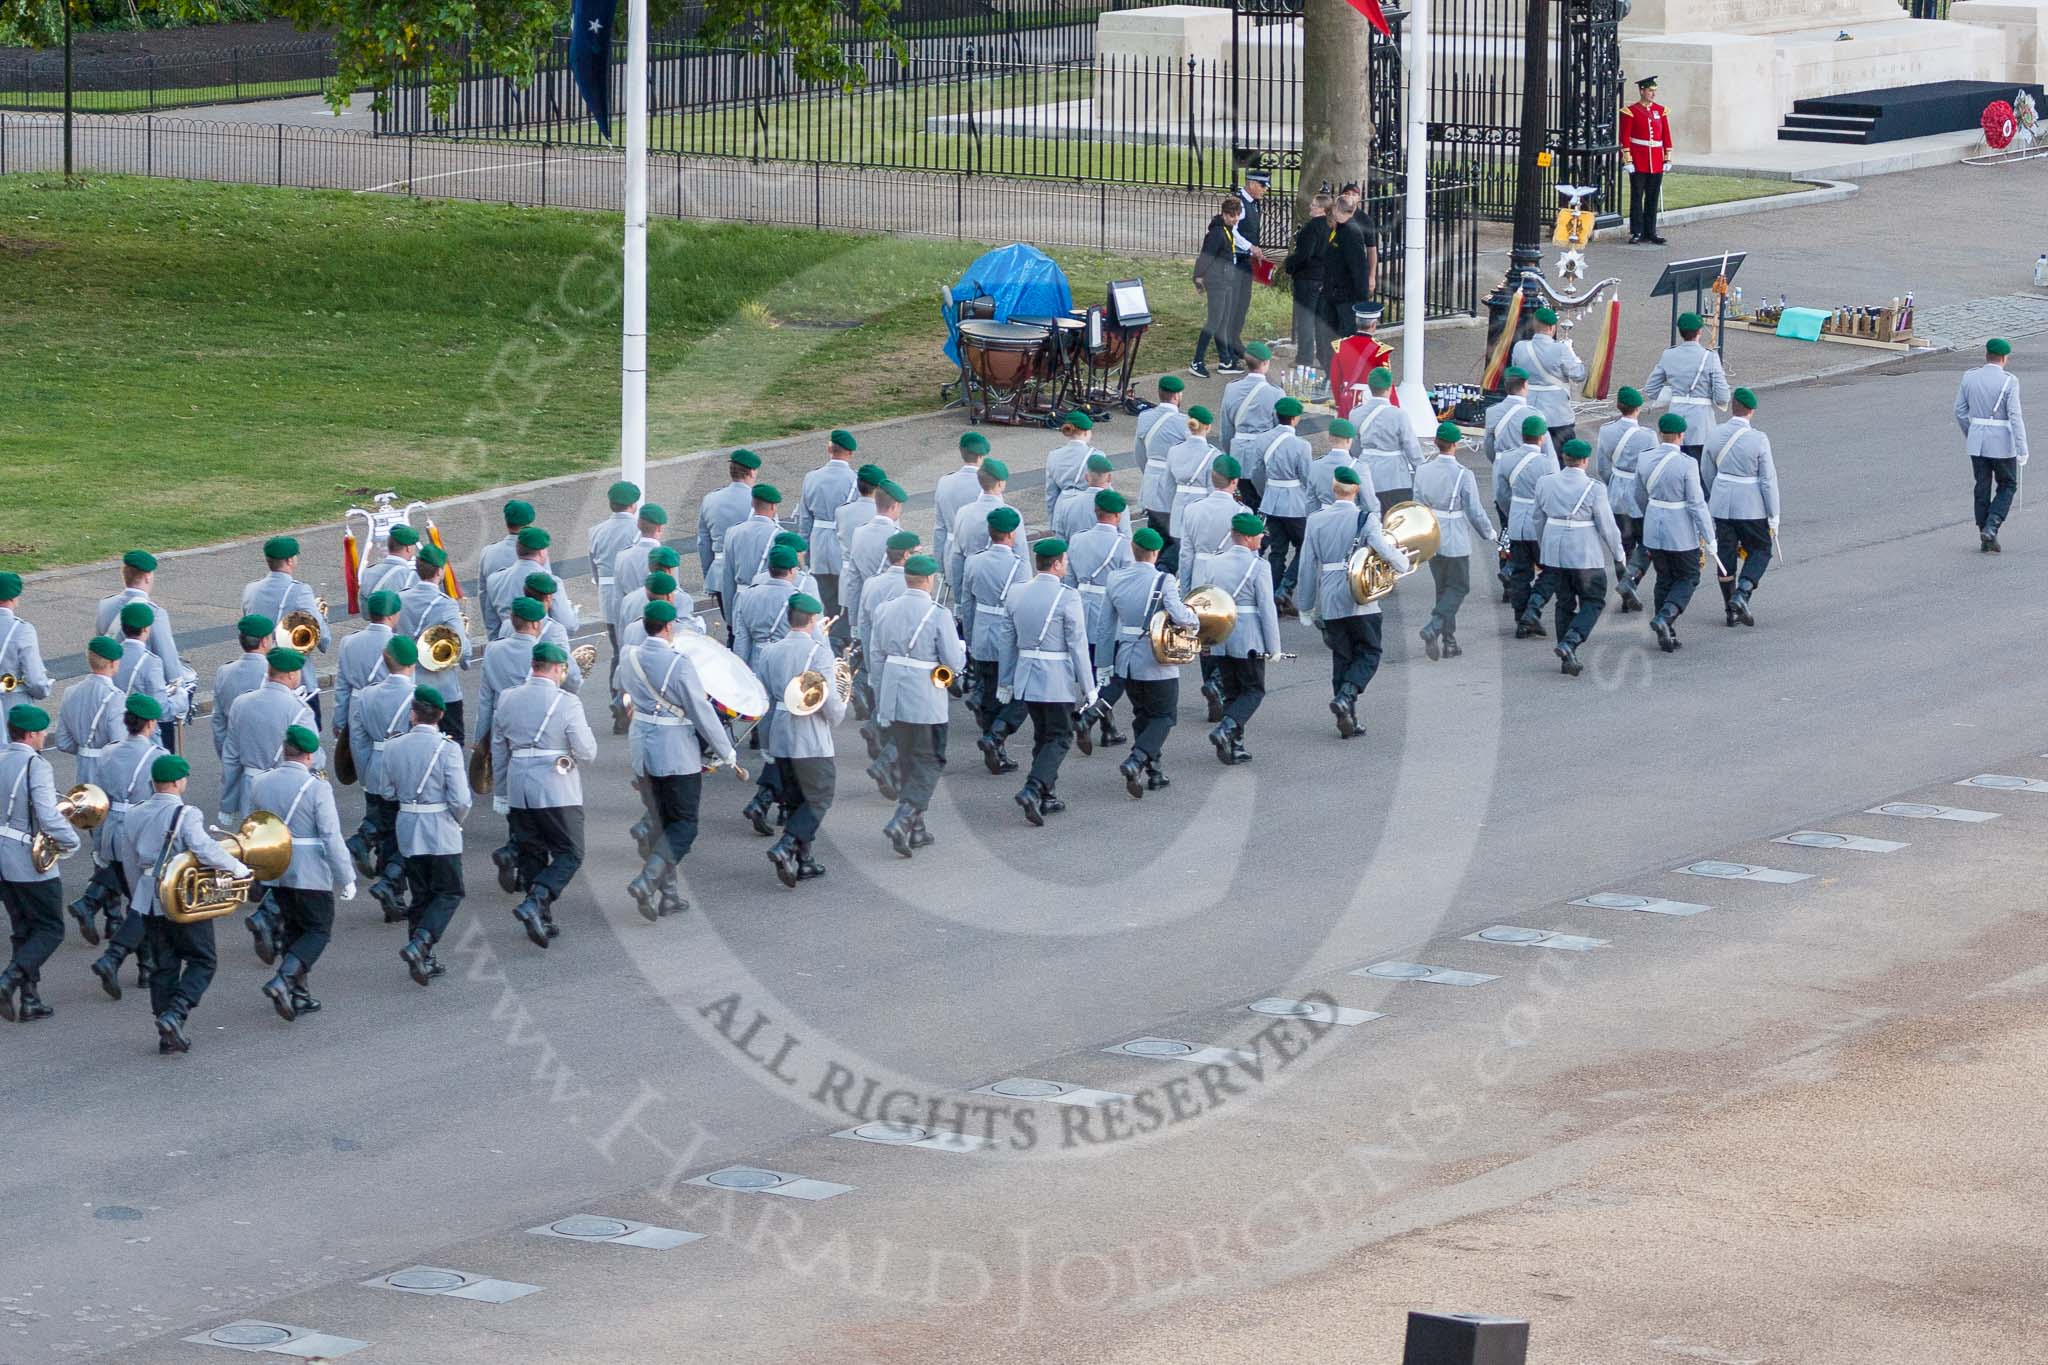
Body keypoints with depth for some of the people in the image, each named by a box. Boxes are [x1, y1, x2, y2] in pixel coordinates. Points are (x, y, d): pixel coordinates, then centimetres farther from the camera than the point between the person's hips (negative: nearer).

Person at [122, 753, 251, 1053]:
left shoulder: (132, 817, 6)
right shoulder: (185, 815, -14)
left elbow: (130, 864, 14)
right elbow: (205, 850, -26)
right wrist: (239, 868, -13)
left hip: (149, 903, 6)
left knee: (163, 966, 12)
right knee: (202, 961, 6)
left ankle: (167, 1036, 11)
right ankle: (174, 1015, -12)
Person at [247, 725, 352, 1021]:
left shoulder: (260, 784, 1)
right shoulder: (317, 788, -16)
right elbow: (331, 837, -15)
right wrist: (346, 878, -9)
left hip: (274, 872, 6)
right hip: (310, 873, -6)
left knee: (293, 928, 19)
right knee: (319, 930, 6)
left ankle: (298, 993, 18)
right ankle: (283, 979, -13)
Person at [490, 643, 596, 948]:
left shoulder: (507, 701, 5)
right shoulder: (566, 703, -11)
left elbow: (498, 754, 12)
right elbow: (587, 752, -10)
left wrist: (504, 793, 22)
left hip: (518, 792, 5)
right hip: (558, 793, -5)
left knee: (531, 854, 15)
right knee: (570, 854, 3)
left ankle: (542, 921, 15)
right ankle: (535, 903, -17)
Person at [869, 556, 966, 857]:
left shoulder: (885, 611, 0)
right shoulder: (939, 616, -15)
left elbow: (877, 654, 7)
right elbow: (955, 662, -12)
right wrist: (960, 647, 9)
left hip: (892, 699, 5)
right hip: (926, 702, -5)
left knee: (907, 762, 18)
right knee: (928, 763, 6)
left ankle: (916, 830, 24)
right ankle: (902, 821, -11)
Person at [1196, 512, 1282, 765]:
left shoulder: (1212, 563, 4)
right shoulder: (1258, 566, -10)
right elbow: (1267, 608, -11)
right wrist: (1273, 646, -4)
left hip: (1220, 639, 5)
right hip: (1249, 640, -5)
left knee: (1231, 693, 15)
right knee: (1254, 690, 7)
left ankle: (1234, 746, 10)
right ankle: (1226, 730, -15)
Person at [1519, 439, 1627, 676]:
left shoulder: (1545, 483, -1)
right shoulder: (1594, 490, -14)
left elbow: (1537, 519, 10)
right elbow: (1607, 527, -8)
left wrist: (1544, 547, 25)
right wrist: (1619, 557, 5)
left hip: (1554, 550, 5)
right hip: (1585, 554, -5)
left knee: (1565, 603, 16)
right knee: (1593, 601, 11)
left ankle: (1568, 660, 18)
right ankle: (1569, 644, -9)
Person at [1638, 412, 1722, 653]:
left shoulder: (1645, 459, -3)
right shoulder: (1686, 465, -19)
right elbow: (1697, 505, -17)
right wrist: (1709, 540, -10)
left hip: (1653, 530, 5)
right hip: (1681, 532, -5)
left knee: (1664, 579, 17)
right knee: (1688, 578, 13)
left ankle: (1666, 635, 17)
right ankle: (1665, 618, -9)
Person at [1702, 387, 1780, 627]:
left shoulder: (1716, 435, -3)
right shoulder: (1758, 439, -15)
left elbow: (1707, 474, 9)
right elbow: (1768, 480, -12)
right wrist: (1773, 517, -4)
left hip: (1721, 505, 4)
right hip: (1750, 506, -4)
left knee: (1726, 554, 13)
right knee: (1760, 550, 14)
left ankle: (1732, 611, 19)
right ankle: (1741, 594, -7)